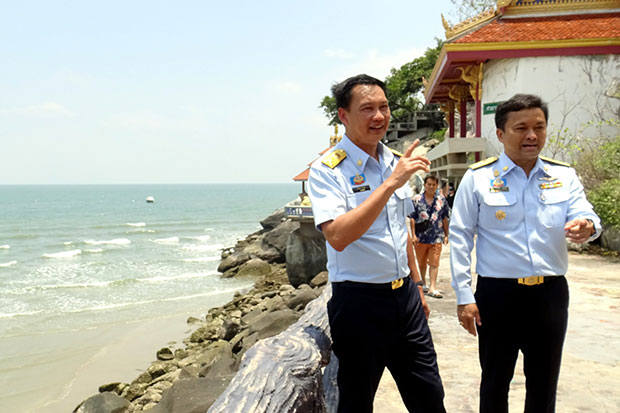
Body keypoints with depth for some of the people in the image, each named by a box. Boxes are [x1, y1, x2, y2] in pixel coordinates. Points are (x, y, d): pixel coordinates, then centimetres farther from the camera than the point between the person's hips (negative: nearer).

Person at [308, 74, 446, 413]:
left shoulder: (394, 162, 8)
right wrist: (390, 184, -30)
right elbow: (337, 236, -29)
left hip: (404, 297, 6)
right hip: (358, 302, -6)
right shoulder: (328, 170, -13)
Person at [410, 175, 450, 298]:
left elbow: (445, 218, 11)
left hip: (436, 237, 0)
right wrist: (413, 235, -7)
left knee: (434, 263, -4)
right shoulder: (417, 199, -1)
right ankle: (423, 283, 32)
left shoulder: (441, 199, 5)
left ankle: (433, 288, -3)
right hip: (421, 237, 0)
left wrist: (446, 235, 11)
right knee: (422, 262, 14)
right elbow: (412, 218, -2)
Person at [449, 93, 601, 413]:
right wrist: (464, 297, -8)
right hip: (497, 294, -2)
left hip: (551, 293, 3)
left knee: (544, 385, 17)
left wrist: (586, 226, -32)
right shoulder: (478, 177, -5)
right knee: (495, 382, 13)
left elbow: (585, 217, -6)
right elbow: (460, 238, -4)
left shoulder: (564, 176, 4)